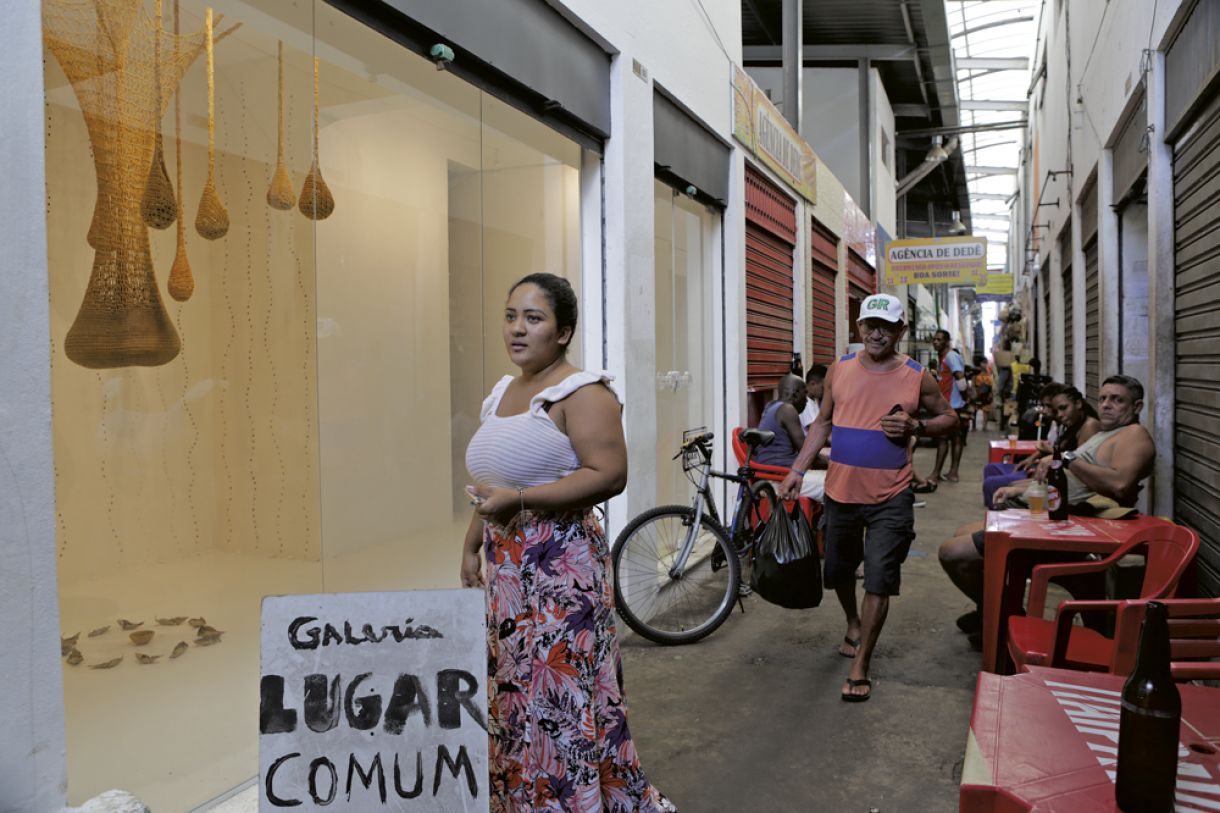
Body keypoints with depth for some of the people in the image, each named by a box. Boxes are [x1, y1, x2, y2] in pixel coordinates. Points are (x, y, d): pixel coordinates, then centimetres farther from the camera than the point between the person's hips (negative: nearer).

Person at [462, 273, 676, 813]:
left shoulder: (581, 393, -11)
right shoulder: (502, 393, 14)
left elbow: (609, 475, -21)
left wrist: (520, 499, -21)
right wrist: (471, 548, 19)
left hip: (561, 564, -8)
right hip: (506, 565, 8)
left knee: (559, 689, -4)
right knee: (513, 687, 14)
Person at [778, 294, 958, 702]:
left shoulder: (916, 377, -2)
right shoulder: (840, 370, 2)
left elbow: (950, 418, 9)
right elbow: (822, 423, 10)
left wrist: (915, 427, -11)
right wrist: (797, 470, 4)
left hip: (890, 498, -3)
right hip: (840, 491, 3)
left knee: (879, 580, -4)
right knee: (839, 569, 18)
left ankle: (860, 667, 7)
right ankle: (853, 623, 48)